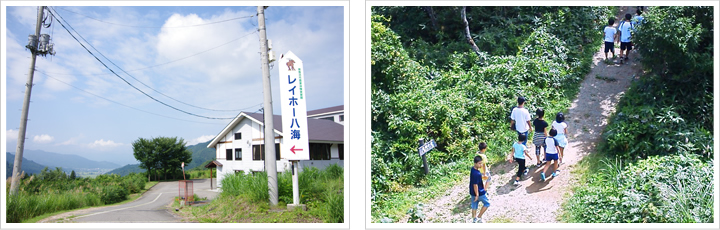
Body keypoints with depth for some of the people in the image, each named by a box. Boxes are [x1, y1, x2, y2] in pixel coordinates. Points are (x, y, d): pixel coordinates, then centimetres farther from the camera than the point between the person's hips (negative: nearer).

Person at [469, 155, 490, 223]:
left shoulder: (473, 169, -2)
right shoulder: (476, 174, -31)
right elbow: (475, 185, -27)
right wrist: (477, 195, -21)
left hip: (472, 192, 9)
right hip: (479, 193, -9)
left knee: (474, 205, 21)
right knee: (487, 203, 11)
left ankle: (474, 218, 35)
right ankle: (479, 217, 16)